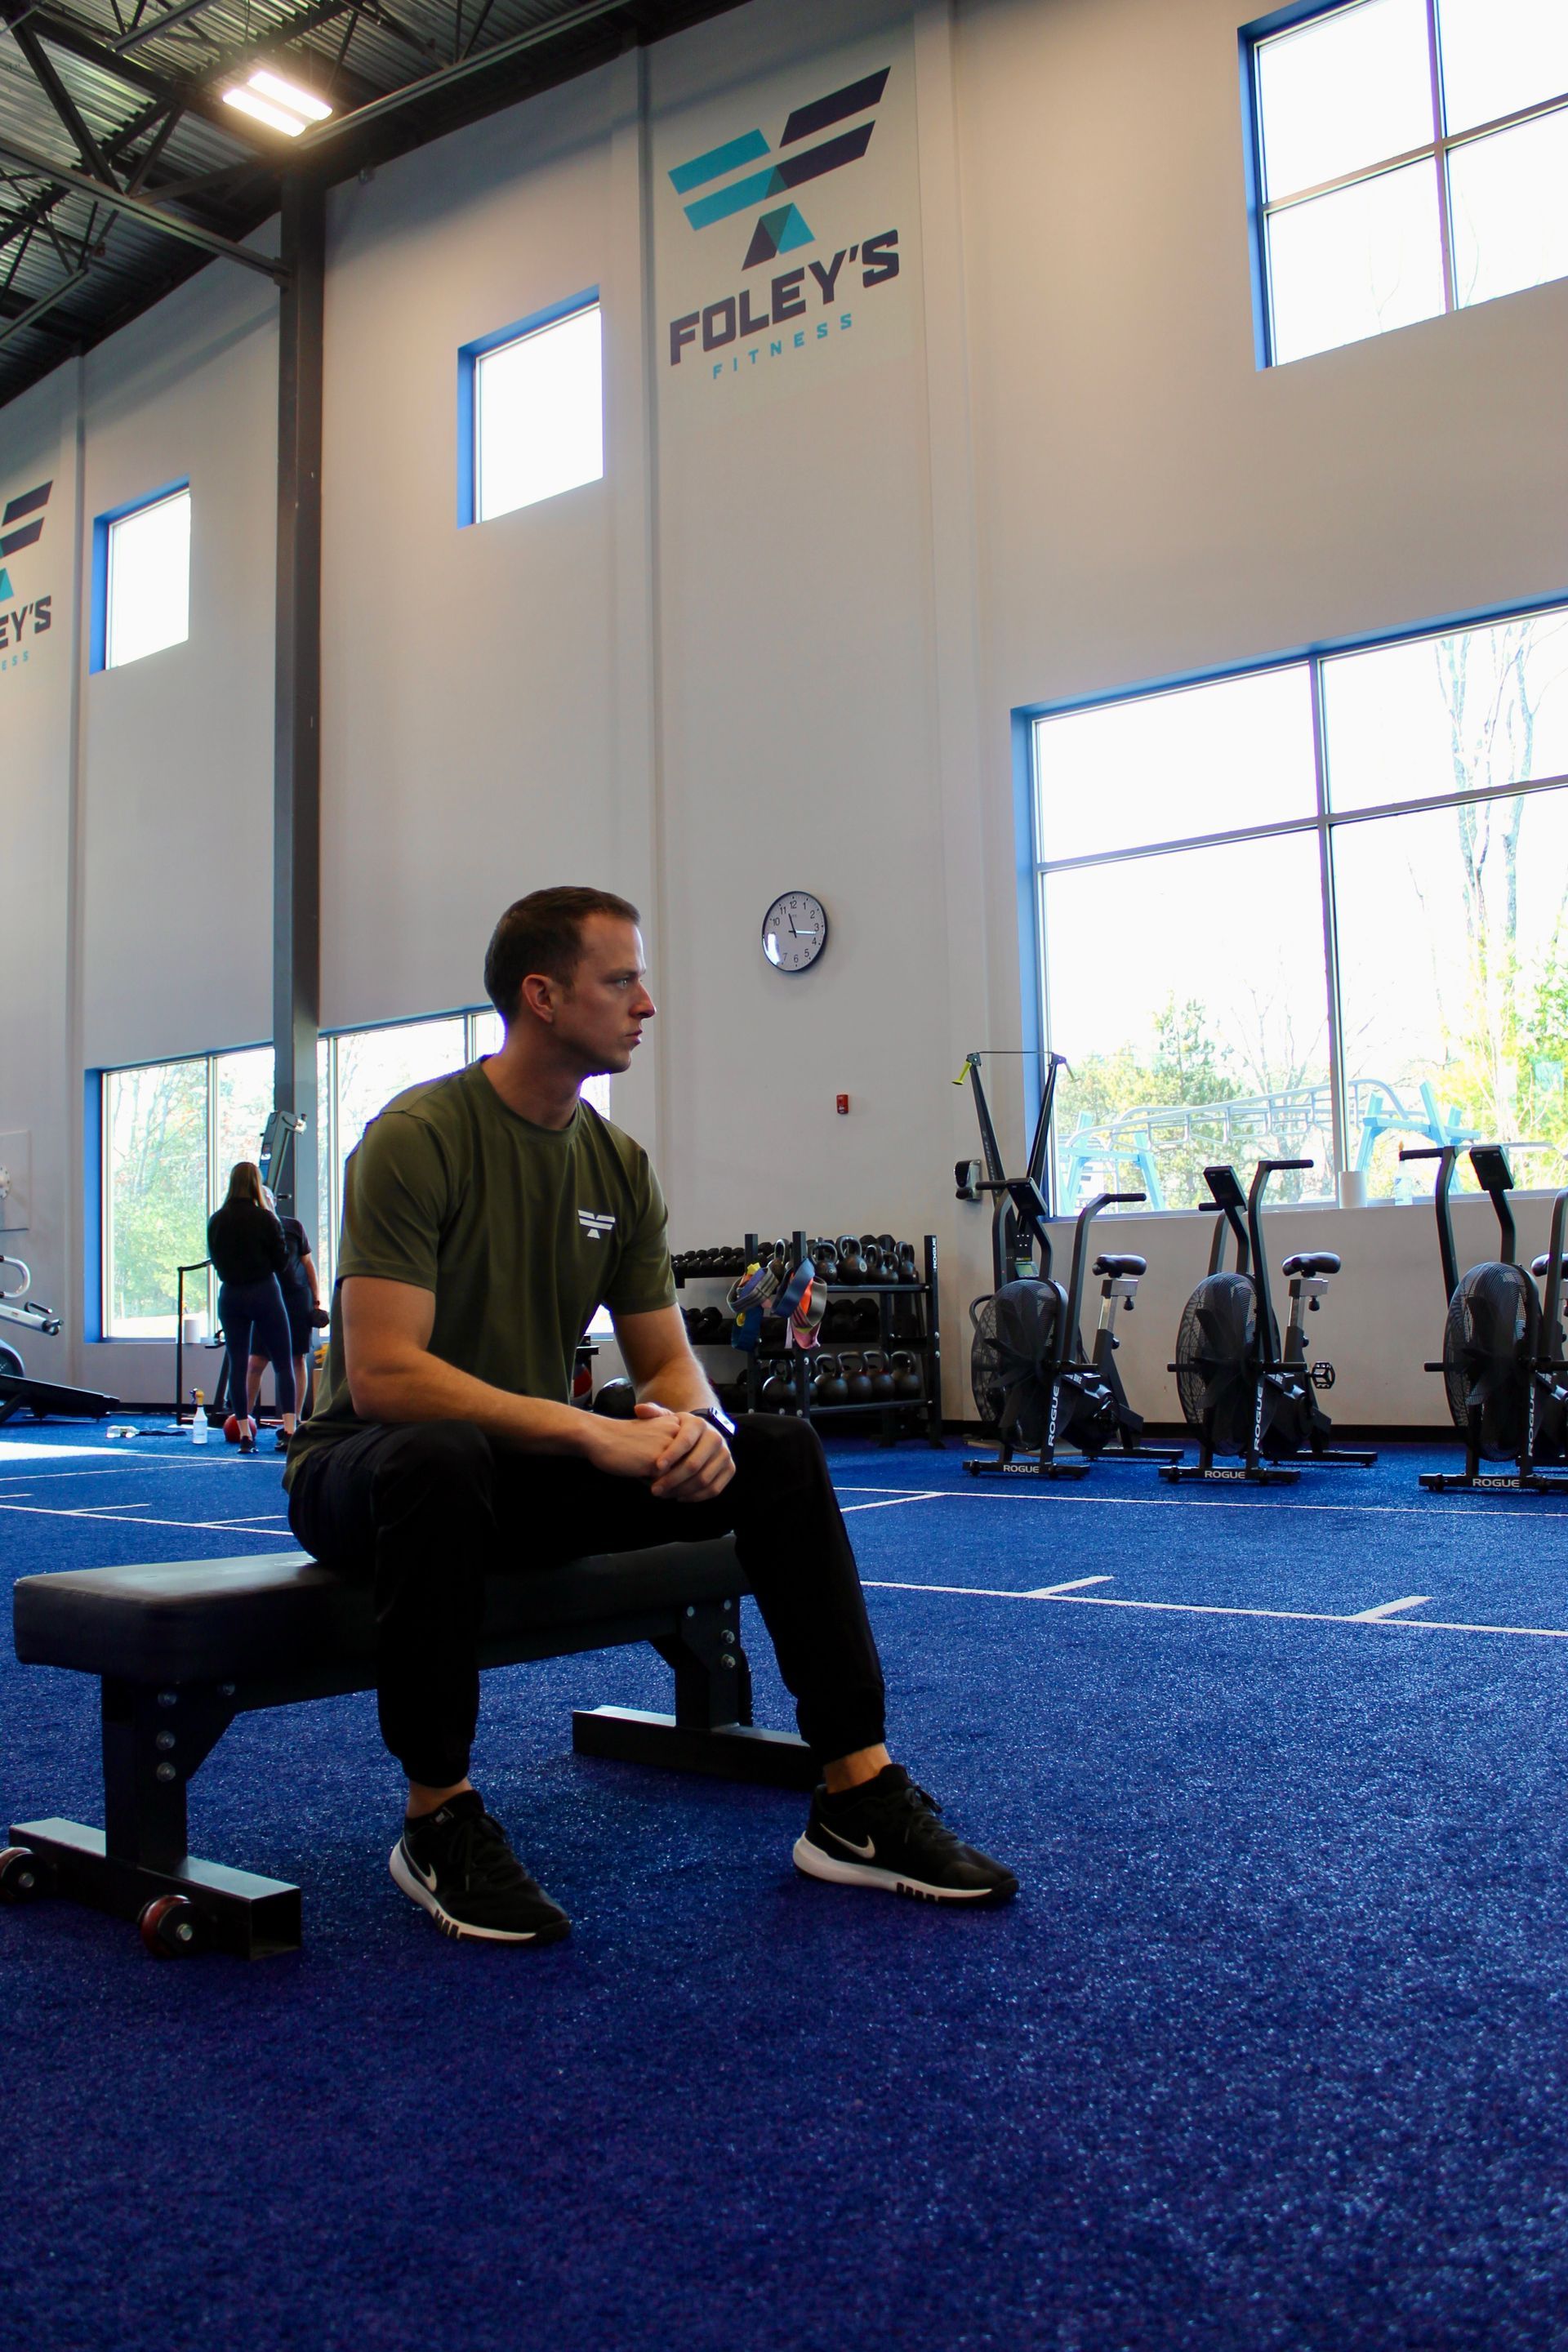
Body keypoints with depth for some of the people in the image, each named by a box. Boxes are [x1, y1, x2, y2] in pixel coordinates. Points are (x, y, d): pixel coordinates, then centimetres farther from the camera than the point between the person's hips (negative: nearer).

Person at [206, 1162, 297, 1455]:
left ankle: (245, 1434, 7)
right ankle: (289, 1430, -7)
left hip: (230, 1295, 3)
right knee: (283, 1362, 3)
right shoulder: (265, 1219, -12)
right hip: (264, 1292, -3)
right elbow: (281, 1260, -5)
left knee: (237, 1364, 9)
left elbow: (215, 1258, 11)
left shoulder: (216, 1221, 0)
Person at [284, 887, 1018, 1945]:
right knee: (440, 1458, -42)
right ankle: (441, 1820, -21)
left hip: (529, 1464, 6)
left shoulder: (618, 1164, 2)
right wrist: (588, 1430, -34)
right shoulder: (418, 1139, -20)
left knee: (782, 1451, -9)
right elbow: (382, 1374, -29)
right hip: (370, 1464, -6)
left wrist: (697, 1421, -21)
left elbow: (667, 1357, 4)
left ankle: (858, 1803, -7)